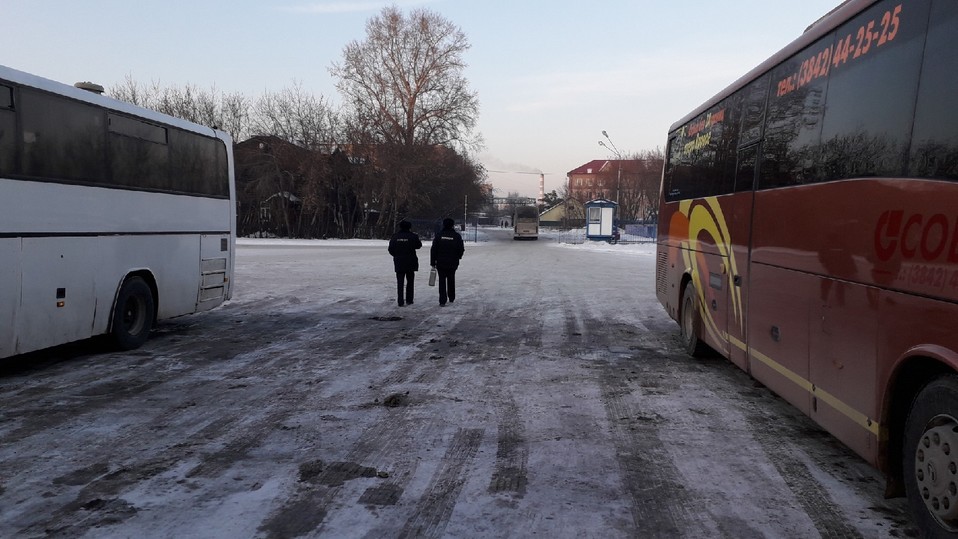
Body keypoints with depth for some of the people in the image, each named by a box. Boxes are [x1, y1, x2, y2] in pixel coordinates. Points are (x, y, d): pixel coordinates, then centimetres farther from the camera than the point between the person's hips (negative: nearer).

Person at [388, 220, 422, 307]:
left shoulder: (395, 237, -1)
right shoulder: (412, 236, -10)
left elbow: (391, 250, 1)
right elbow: (418, 245, 4)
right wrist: (418, 238, 22)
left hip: (398, 263, 2)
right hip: (410, 263, -2)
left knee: (400, 282, 5)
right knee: (410, 281, 12)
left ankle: (400, 301, 0)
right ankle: (409, 300, 13)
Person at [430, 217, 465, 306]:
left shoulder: (439, 235, -4)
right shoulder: (457, 236, -6)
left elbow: (433, 250, -4)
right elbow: (461, 249, -4)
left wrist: (433, 262, 2)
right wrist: (458, 256, 18)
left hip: (441, 263, -1)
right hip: (453, 263, 1)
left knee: (442, 281, 3)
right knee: (451, 280, 20)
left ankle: (442, 301, -5)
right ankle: (451, 298, 31)